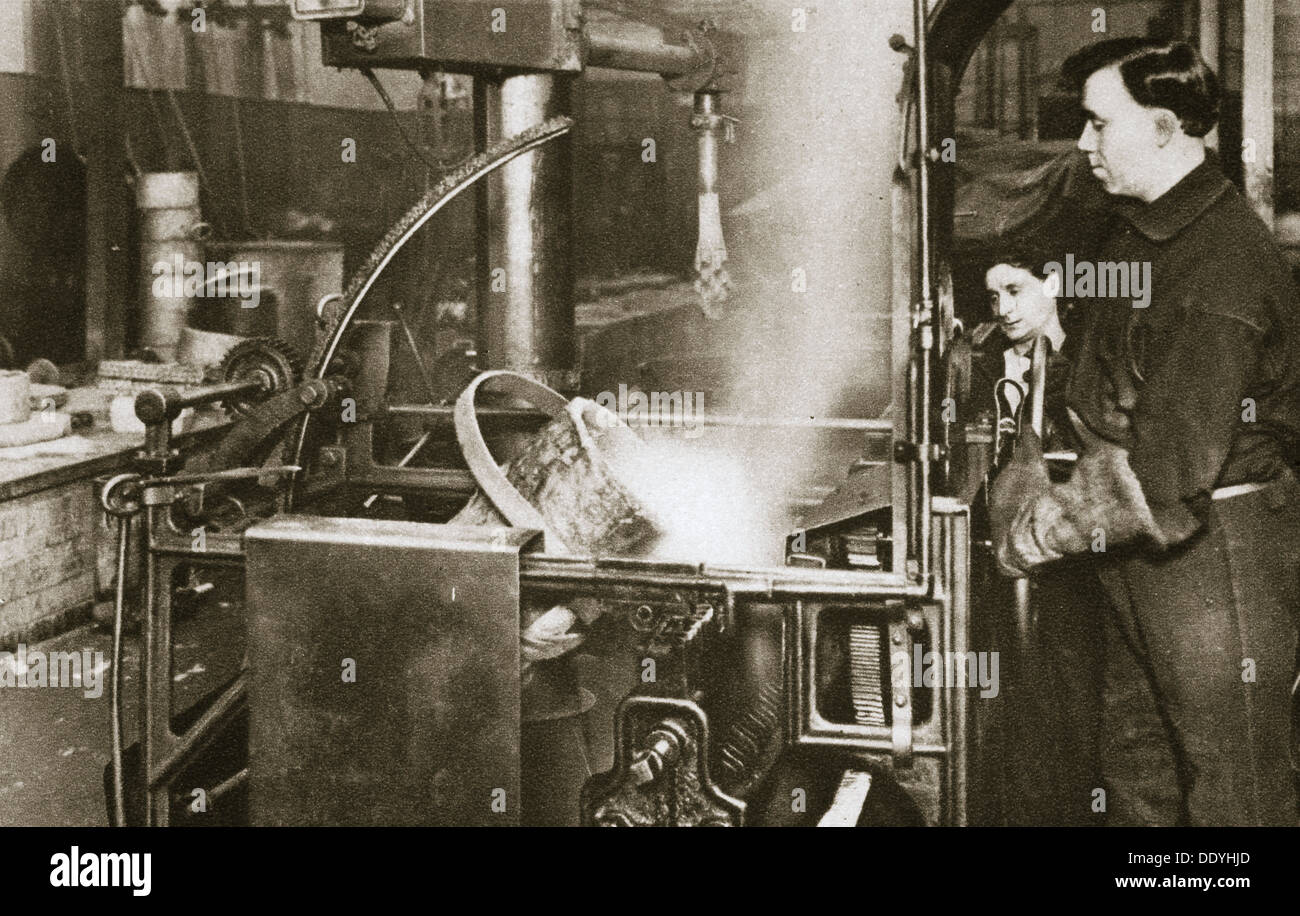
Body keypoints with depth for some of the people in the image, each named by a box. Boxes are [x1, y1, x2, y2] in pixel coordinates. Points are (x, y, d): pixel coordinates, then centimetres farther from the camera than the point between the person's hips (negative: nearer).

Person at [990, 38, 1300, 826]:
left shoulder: (1218, 272, -26)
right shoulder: (1139, 232, 8)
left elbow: (1164, 481, -28)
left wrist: (1035, 530, -17)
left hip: (1215, 552, -10)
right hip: (1141, 556, 10)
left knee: (1233, 794, 4)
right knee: (1136, 774, 22)